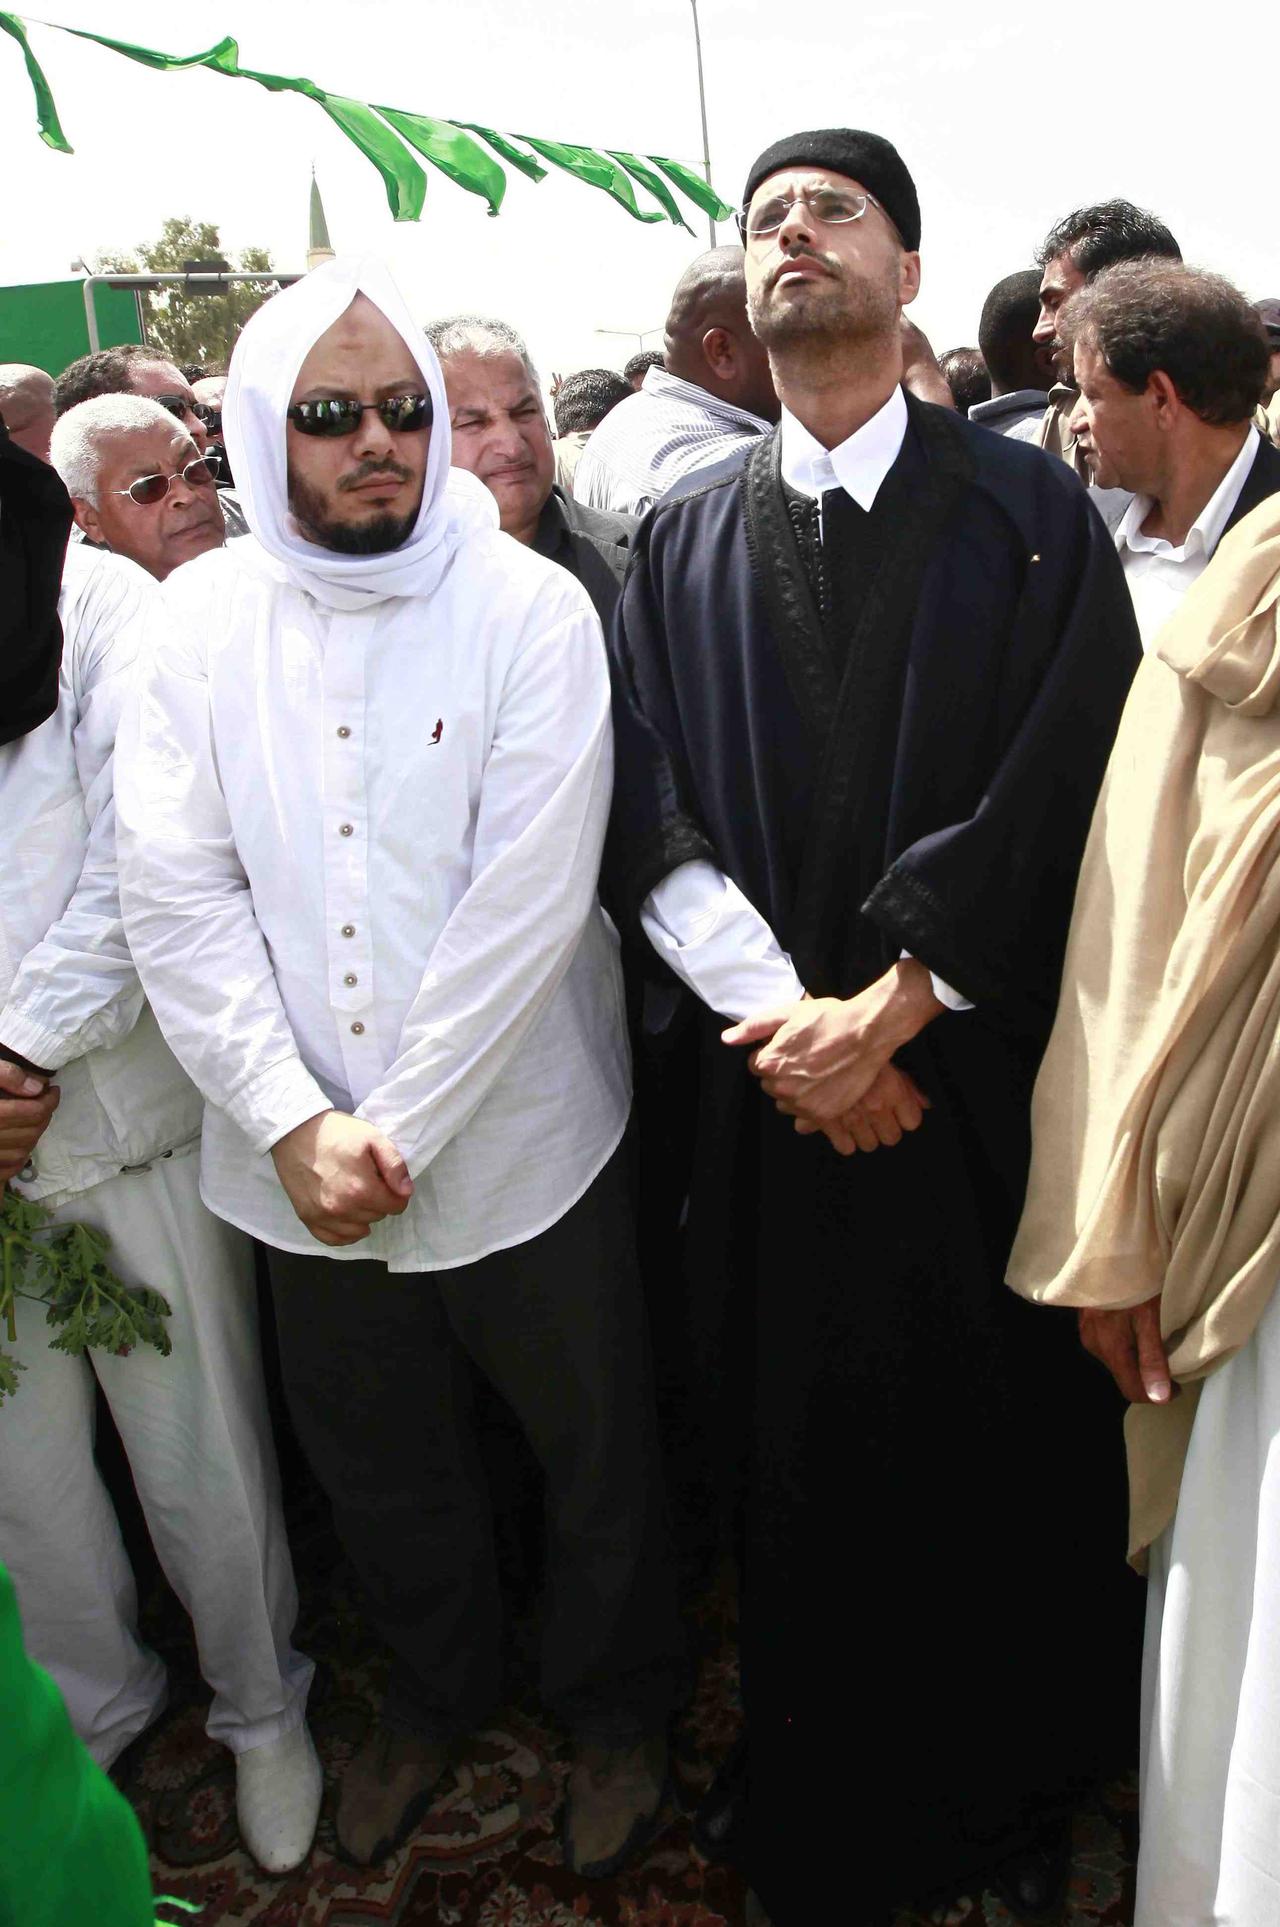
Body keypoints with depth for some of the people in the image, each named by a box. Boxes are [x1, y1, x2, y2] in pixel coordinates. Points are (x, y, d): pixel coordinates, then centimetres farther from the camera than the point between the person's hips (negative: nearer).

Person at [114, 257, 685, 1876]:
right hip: (300, 1161, 3)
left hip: (516, 1148, -2)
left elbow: (528, 902, -17)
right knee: (378, 1469, 23)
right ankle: (435, 1691, 52)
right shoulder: (201, 617, -2)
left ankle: (614, 1708, 46)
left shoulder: (530, 609, -10)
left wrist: (397, 1133, -17)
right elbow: (178, 897, -7)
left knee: (595, 1460, 16)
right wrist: (298, 1127, -15)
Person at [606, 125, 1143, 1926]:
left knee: (1006, 1451, 10)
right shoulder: (682, 538, 8)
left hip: (984, 1082, -1)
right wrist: (784, 1011, -12)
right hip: (779, 1091, 2)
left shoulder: (1033, 514, 2)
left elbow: (1055, 801, -7)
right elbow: (651, 815, 0)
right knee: (812, 1460, 12)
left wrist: (891, 1005, -12)